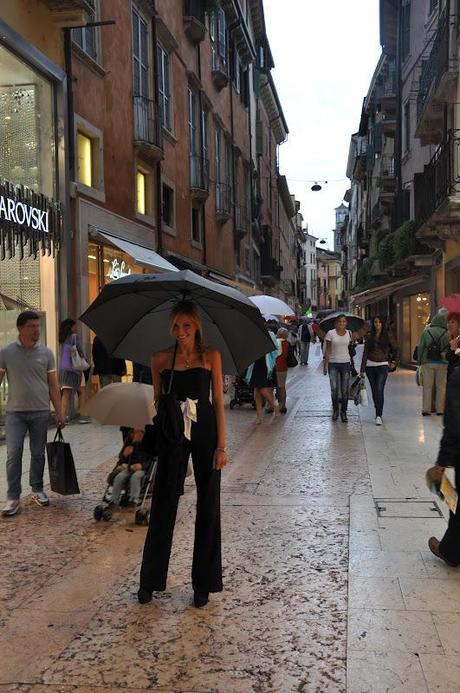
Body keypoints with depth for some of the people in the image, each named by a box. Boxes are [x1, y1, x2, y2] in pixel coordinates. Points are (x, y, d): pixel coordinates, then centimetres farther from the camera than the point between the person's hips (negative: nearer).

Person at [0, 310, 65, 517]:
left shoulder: (46, 353, 3)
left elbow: (53, 385, 6)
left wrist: (59, 412, 3)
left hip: (40, 412, 2)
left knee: (38, 453, 9)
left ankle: (37, 490, 25)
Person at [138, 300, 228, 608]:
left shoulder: (211, 356, 0)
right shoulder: (161, 359, 4)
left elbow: (219, 402, -1)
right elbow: (157, 401, 10)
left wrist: (221, 445, -6)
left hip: (205, 433, -1)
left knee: (208, 507, 6)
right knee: (163, 505, 6)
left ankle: (204, 583, 20)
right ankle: (150, 580, 21)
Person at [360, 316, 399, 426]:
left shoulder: (388, 336, 0)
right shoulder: (369, 337, 5)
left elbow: (395, 349, 13)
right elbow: (365, 353, 4)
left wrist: (393, 361, 9)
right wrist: (362, 369, 0)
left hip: (382, 365, -3)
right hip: (370, 366, 3)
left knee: (379, 390, -14)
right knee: (374, 391, 9)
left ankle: (379, 416, -16)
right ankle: (378, 412, 24)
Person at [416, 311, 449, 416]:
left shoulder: (426, 331, -3)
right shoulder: (447, 333, -7)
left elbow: (420, 347, 0)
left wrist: (420, 361, 7)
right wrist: (447, 361, 6)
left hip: (427, 362, 1)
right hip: (442, 363, -1)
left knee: (427, 386, 6)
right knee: (441, 387, 9)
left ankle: (426, 409, 6)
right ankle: (440, 409, 12)